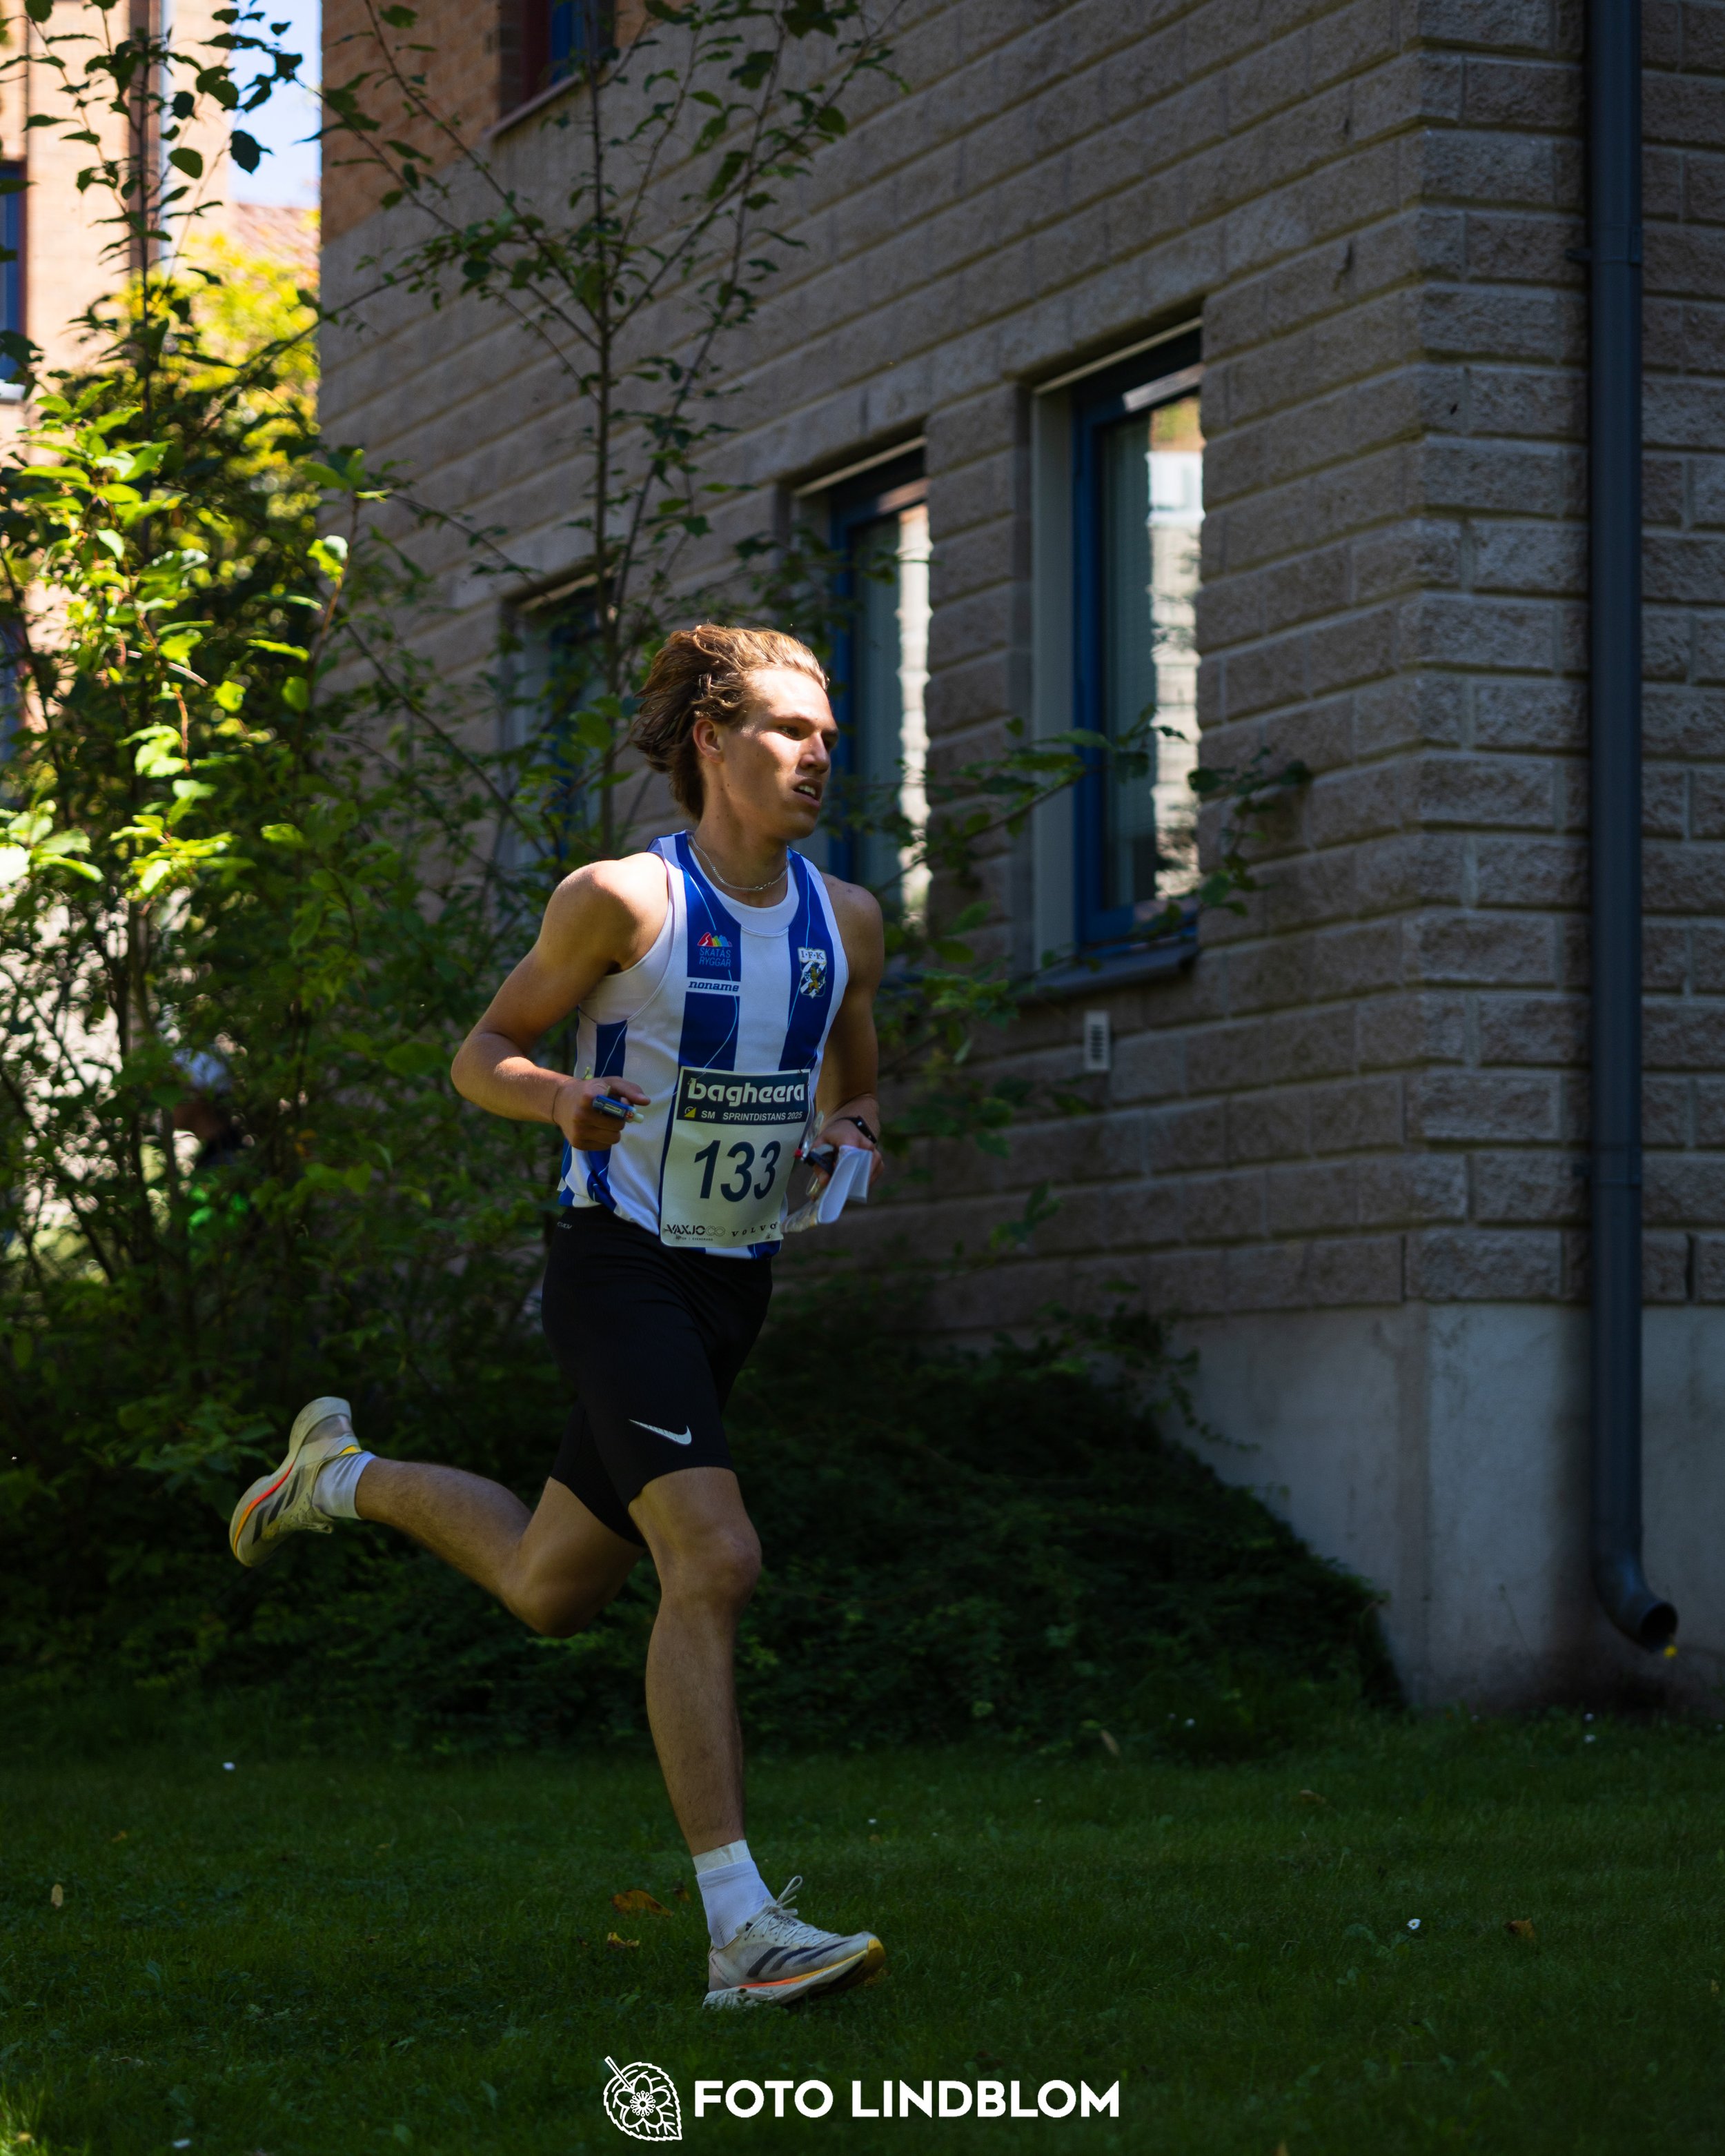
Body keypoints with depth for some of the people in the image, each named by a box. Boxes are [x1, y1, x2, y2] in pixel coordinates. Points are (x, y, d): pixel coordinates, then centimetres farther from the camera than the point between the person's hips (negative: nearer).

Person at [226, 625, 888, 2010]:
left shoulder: (847, 920, 5)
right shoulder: (622, 901, -10)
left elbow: (855, 1088, 20)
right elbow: (484, 1051, -1)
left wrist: (855, 1137, -4)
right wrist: (561, 1100, -23)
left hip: (733, 1286, 7)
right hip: (619, 1262, -7)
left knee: (552, 1591, 17)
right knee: (715, 1563, -24)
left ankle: (347, 1476, 44)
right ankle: (742, 1930, -24)